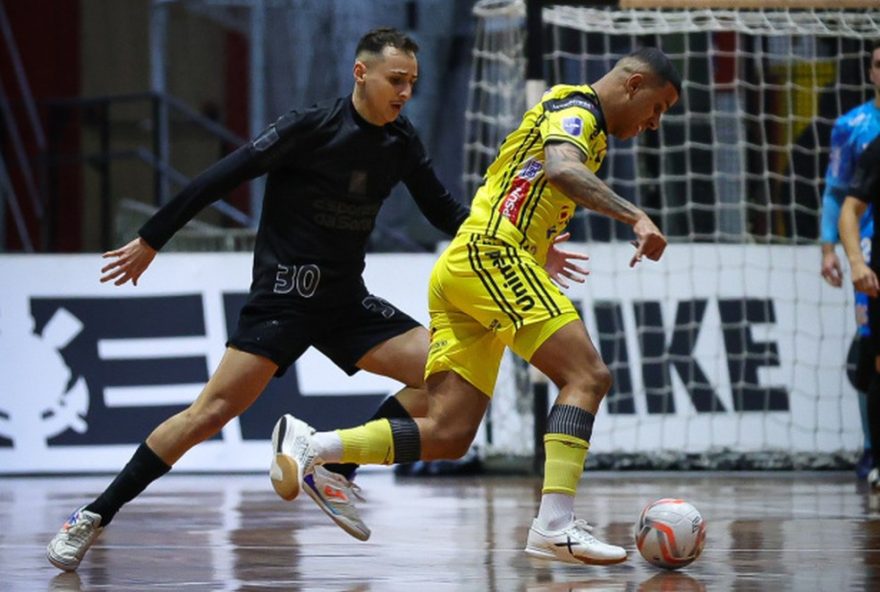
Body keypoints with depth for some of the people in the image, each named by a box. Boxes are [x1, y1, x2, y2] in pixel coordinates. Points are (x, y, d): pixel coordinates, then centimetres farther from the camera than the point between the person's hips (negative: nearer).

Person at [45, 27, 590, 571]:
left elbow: (446, 212, 13)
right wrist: (150, 241, -8)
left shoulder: (402, 143, 3)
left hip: (348, 302, 6)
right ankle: (94, 516, -10)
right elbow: (221, 179, -11)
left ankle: (336, 472, 1)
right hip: (284, 297, -6)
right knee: (214, 410, -17)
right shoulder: (310, 128, -14)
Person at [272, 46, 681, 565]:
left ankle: (309, 447, -4)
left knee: (448, 436, 0)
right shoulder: (576, 110, -3)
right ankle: (555, 526, -26)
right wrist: (635, 216, -33)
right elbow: (561, 169, -25)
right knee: (588, 375, -16)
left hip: (461, 269, 10)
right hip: (491, 254, -10)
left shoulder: (573, 114, 27)